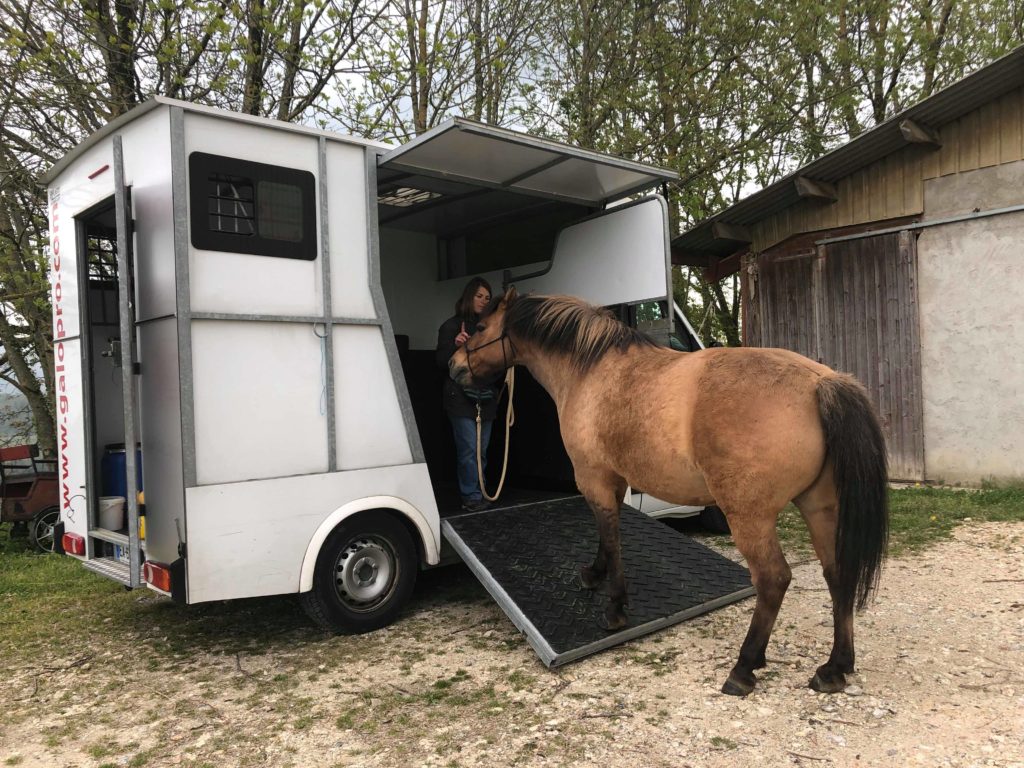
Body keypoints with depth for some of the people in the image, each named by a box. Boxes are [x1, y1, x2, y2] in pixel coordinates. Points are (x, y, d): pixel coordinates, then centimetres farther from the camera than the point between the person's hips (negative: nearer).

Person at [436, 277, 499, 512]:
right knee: (469, 448, -8)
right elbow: (441, 363, -6)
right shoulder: (451, 326, -2)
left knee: (482, 449, 9)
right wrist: (456, 346, -23)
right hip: (461, 397, -5)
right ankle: (472, 496, -2)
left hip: (486, 397, 5)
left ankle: (478, 492, 19)